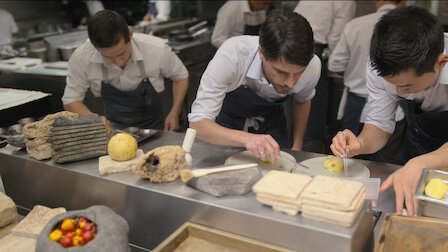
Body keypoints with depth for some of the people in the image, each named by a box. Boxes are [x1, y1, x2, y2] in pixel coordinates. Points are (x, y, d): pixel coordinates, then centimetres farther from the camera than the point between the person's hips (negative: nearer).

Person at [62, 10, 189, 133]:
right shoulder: (81, 58, -18)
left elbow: (181, 76, 0)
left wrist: (174, 113, -9)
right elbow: (70, 101, -4)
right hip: (113, 126, 1)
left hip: (152, 126, 0)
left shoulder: (157, 50, -20)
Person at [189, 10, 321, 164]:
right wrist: (245, 138, -55)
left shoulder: (312, 67, -27)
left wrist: (297, 147, 2)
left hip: (271, 125, 2)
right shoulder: (231, 54, -39)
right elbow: (197, 123, -39)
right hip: (227, 123, -2)